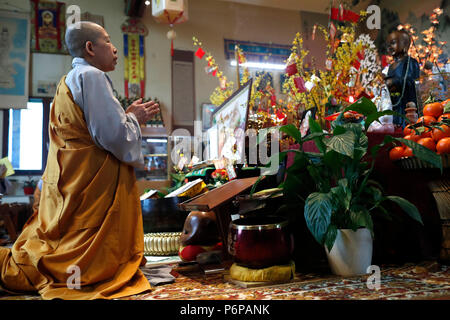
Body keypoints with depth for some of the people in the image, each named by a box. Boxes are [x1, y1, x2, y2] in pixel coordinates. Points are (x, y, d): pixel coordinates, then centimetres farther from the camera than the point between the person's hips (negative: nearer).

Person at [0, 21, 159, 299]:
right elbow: (114, 136, -20)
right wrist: (133, 119, -1)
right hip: (93, 187, -10)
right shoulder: (91, 76, -11)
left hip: (70, 188, 10)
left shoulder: (70, 80, 21)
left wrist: (127, 115, 18)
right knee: (94, 267, -6)